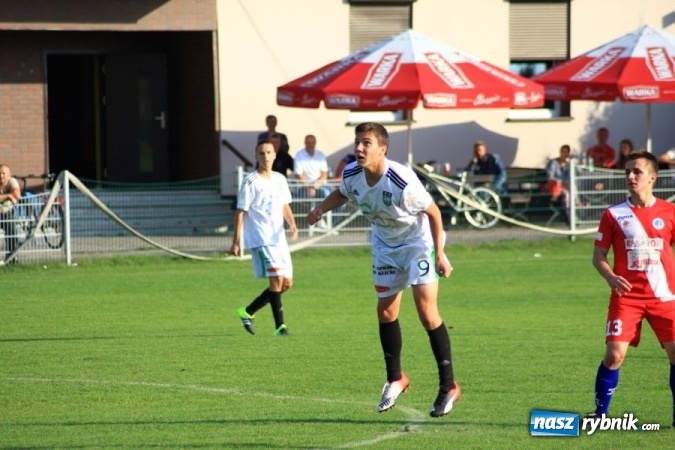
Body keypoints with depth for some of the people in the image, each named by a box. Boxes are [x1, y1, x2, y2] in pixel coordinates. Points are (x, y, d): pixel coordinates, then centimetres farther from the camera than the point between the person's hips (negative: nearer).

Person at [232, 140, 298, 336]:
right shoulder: (250, 182, -7)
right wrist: (235, 241, -8)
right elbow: (241, 212, -6)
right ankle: (279, 325, -11)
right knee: (277, 280, -16)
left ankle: (248, 312, 20)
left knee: (287, 283, 7)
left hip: (279, 239, 7)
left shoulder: (280, 180, 12)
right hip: (261, 240, -7)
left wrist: (291, 223, 2)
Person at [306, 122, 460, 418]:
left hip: (418, 242, -6)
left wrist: (439, 255, -19)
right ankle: (395, 380, 29)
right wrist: (321, 209, -10)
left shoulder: (402, 182, -35)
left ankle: (448, 386, -4)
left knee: (426, 311, -14)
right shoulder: (351, 175, -17)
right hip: (385, 245, 6)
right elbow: (341, 194, 9)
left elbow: (433, 212, -21)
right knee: (386, 311, 10)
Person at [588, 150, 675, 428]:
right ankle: (600, 413, 2)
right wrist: (610, 277, -15)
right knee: (614, 354, -11)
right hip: (626, 297, -1)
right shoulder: (613, 215, 2)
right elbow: (598, 256, 5)